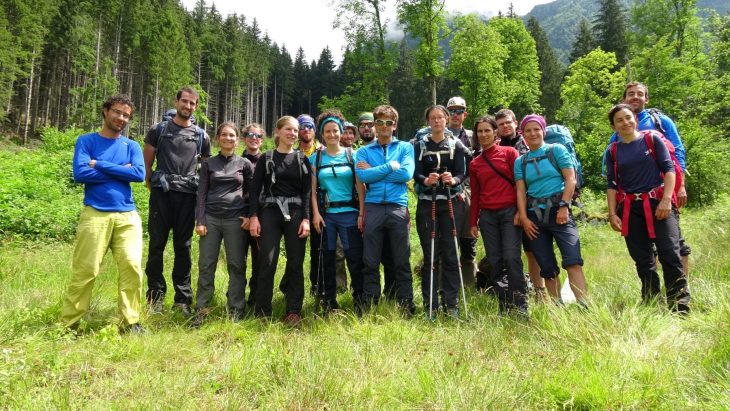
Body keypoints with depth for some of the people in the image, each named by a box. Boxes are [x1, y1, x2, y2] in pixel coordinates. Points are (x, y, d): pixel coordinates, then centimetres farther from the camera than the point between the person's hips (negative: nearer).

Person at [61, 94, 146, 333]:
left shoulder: (132, 146, 13)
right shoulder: (86, 141, 7)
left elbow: (139, 174, -5)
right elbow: (80, 174, -8)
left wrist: (100, 165, -6)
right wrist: (121, 171, -5)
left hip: (128, 215, 2)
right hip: (95, 214, -2)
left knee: (132, 266, -5)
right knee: (85, 270, -2)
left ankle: (131, 321, 4)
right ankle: (69, 324, 12)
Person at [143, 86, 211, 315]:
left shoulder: (201, 136, 12)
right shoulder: (159, 130, 8)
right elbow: (147, 162, 10)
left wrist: (200, 188, 10)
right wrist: (152, 185, 5)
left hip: (187, 195, 1)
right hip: (162, 194, -1)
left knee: (183, 247, 5)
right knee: (157, 245, 1)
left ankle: (183, 298, 12)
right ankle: (155, 296, 12)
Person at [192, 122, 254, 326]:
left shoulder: (245, 164, 6)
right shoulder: (208, 164, 9)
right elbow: (201, 193, 5)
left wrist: (249, 216, -2)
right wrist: (199, 221, -3)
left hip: (235, 219, -1)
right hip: (211, 218, 1)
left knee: (236, 266, 3)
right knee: (206, 266, 2)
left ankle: (236, 311, 11)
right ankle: (201, 310, 11)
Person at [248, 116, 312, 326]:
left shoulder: (302, 159, 10)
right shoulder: (266, 158, 8)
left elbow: (307, 191, 3)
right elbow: (255, 189, 3)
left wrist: (306, 219, -7)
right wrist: (253, 216, -7)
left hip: (295, 214, 1)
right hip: (270, 213, -1)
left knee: (295, 263, 1)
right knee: (267, 262, -5)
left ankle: (293, 311, 10)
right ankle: (262, 312, 5)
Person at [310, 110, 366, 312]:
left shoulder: (352, 155, 5)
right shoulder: (316, 158, 8)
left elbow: (360, 187, 2)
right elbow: (313, 189, 5)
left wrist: (361, 213, -5)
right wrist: (316, 214, -5)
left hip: (349, 213, -1)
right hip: (325, 214, 1)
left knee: (355, 258, -2)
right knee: (327, 259, 8)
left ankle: (360, 299, 11)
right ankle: (329, 302, 20)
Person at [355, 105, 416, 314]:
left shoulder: (405, 147, 11)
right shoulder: (364, 151, 13)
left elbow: (406, 173, -8)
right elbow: (363, 176, -6)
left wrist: (373, 171, -4)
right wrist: (391, 166, -6)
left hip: (398, 208, -1)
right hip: (373, 208, 1)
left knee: (402, 260, 4)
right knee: (370, 261, 5)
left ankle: (406, 304, 14)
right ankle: (369, 304, 15)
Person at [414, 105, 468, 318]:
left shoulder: (456, 145, 8)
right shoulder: (420, 145, 8)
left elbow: (462, 172, -1)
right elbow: (416, 173, -2)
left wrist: (453, 180, -24)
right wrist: (426, 180, -25)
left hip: (451, 203, 0)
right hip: (427, 203, 0)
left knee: (450, 253, -1)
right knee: (430, 255, 0)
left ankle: (451, 304, 8)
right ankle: (430, 305, 7)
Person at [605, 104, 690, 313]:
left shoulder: (652, 139, 5)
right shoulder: (613, 151, 11)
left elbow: (668, 168, 0)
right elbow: (612, 184, 10)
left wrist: (666, 199, -12)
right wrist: (612, 213, 2)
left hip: (657, 202, -2)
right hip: (630, 209, 3)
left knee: (670, 253, -14)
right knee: (642, 259, 5)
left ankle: (680, 304, -5)